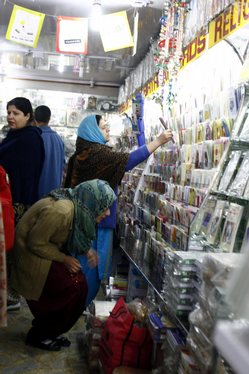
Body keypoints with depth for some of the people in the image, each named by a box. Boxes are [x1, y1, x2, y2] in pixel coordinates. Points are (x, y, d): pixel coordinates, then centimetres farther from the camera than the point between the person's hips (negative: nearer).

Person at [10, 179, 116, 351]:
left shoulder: (78, 209, -5)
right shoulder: (61, 210, -32)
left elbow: (73, 237, 11)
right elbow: (35, 243, -24)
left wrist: (86, 249, -6)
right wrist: (64, 259, -17)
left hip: (44, 251, 8)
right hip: (30, 255, -8)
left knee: (79, 281, 1)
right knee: (75, 286, -13)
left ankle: (49, 331, 18)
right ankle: (38, 336, 5)